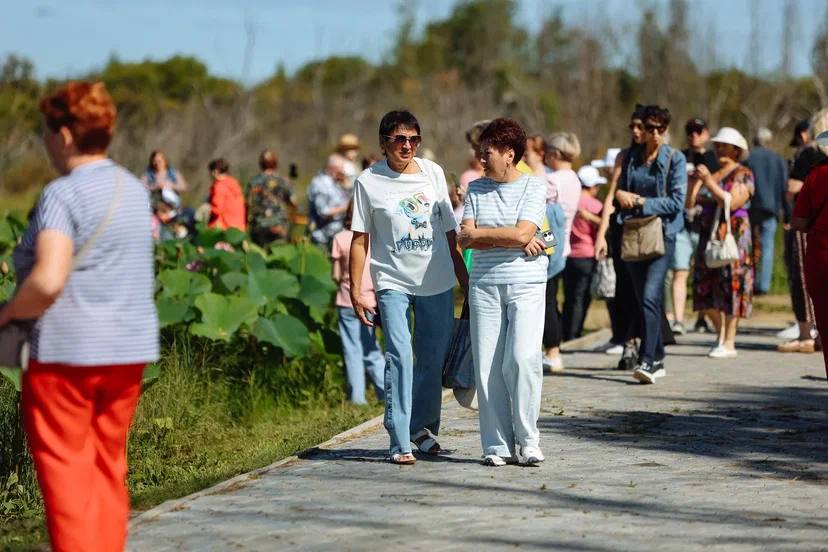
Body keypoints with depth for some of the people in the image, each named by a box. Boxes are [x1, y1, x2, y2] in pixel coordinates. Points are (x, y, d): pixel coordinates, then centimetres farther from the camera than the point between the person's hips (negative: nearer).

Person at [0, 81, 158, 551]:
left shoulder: (62, 195, -15)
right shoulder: (135, 190, 9)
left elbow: (48, 280, -26)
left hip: (67, 351, -7)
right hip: (130, 349, 7)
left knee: (65, 470, 0)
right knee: (109, 467, 15)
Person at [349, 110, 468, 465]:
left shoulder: (433, 173, 6)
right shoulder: (369, 181, -3)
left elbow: (449, 232, 13)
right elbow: (360, 240, 0)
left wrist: (464, 278, 15)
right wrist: (355, 290, -5)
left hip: (437, 282, 3)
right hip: (393, 282, -3)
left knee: (433, 359, 9)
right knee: (400, 358, -14)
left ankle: (423, 429, 28)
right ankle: (400, 443, -11)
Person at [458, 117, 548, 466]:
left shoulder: (534, 186, 1)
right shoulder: (476, 189, 11)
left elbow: (522, 233, -12)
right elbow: (466, 240, 0)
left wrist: (479, 233, -3)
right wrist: (514, 242, -7)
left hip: (526, 285, -3)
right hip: (484, 284, 3)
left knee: (522, 359, -15)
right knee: (488, 365, -2)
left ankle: (527, 440, -3)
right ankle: (497, 446, 3)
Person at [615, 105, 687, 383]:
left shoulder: (675, 159, -2)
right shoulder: (631, 157, 11)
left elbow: (676, 202, -9)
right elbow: (620, 191, 17)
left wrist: (640, 201, -11)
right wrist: (621, 194, -6)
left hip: (662, 234, -5)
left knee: (650, 297, -18)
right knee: (643, 300, 9)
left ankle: (647, 360, -23)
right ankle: (657, 358, 18)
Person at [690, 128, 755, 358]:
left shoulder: (743, 174, -2)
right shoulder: (713, 173, 17)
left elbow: (732, 202, -18)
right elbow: (690, 201, 12)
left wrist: (709, 181, -18)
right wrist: (696, 181, -4)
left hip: (733, 234, -7)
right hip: (709, 234, 7)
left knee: (729, 287, -7)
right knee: (706, 287, 6)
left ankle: (729, 344, -4)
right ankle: (721, 335, 22)